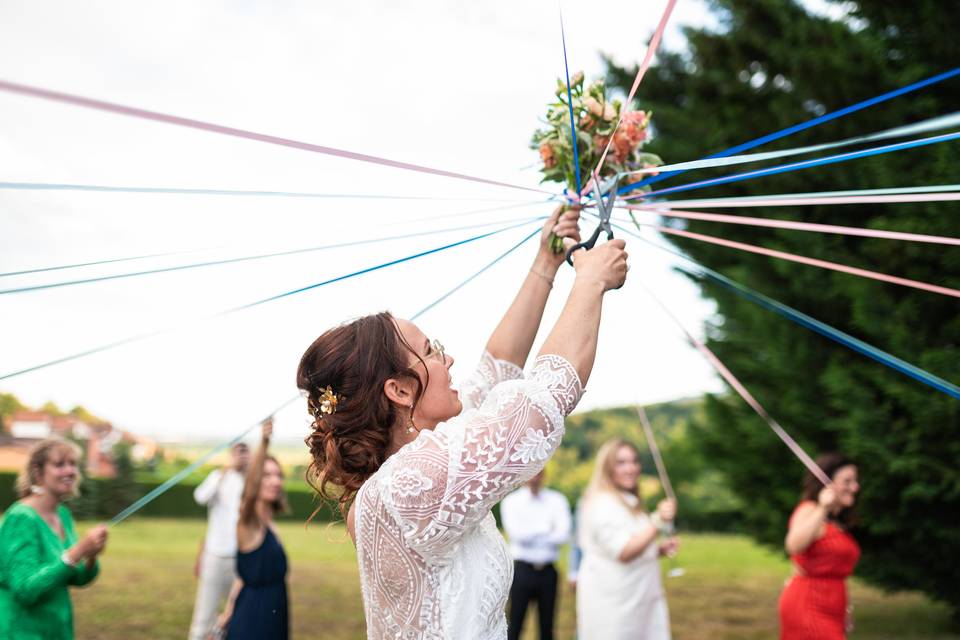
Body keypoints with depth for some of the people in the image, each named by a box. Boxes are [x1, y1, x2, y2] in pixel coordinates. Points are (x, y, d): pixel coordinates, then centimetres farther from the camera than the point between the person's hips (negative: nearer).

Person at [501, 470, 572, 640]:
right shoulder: (511, 502, 0)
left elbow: (563, 534, -9)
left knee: (547, 626, 9)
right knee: (515, 626, -1)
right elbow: (516, 533, -13)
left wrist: (531, 535, -9)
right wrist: (547, 527, -6)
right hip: (522, 570, -2)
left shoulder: (557, 500, 4)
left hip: (548, 570, 2)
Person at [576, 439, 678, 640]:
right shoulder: (602, 503, -13)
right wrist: (658, 522, -29)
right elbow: (624, 552, -23)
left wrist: (660, 549, 11)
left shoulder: (629, 503, 19)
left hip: (637, 599, 9)